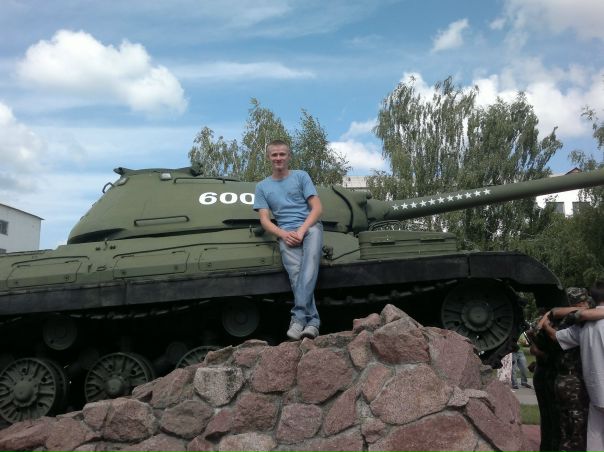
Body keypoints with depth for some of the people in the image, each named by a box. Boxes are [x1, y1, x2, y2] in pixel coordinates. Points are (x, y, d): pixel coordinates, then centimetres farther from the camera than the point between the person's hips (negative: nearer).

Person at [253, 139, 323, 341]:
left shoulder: (301, 176, 14)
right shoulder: (262, 186, 19)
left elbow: (317, 208, 5)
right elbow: (265, 221, 10)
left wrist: (301, 230, -11)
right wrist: (284, 234, -10)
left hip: (309, 226, -1)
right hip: (285, 233, 1)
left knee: (310, 260, -34)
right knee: (296, 272, -28)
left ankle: (298, 317, -42)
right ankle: (312, 320, -36)